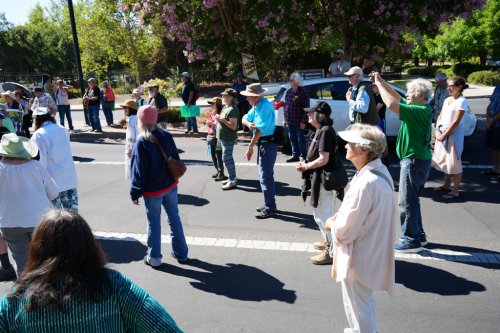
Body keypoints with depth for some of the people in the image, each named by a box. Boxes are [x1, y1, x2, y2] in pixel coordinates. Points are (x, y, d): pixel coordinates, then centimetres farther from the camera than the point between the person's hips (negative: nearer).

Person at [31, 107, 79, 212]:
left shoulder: (39, 135, -9)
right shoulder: (63, 129, 7)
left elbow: (41, 160, -9)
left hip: (53, 180, -5)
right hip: (70, 179, 5)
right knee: (72, 211, 9)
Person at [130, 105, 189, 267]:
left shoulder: (142, 142, -16)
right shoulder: (166, 135, -2)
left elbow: (138, 170, -15)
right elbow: (176, 158, 6)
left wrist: (135, 193, -7)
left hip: (152, 190, -4)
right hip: (170, 185, 5)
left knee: (154, 223, 9)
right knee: (174, 218, 15)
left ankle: (154, 258, 22)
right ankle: (181, 253, 26)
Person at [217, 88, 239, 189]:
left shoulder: (232, 109, -18)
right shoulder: (225, 107, 13)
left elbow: (233, 126, -24)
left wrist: (222, 119, -24)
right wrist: (218, 119, 5)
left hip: (228, 138, -10)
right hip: (224, 137, 10)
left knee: (227, 158, -8)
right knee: (228, 158, 15)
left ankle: (232, 181, -2)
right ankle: (232, 178, 25)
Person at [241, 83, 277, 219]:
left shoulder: (265, 106, -20)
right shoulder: (256, 106, 10)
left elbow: (259, 129, -22)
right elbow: (245, 118, 9)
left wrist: (250, 147, -16)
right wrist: (248, 123, -16)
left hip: (267, 145, -10)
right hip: (262, 144, 10)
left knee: (265, 177, -5)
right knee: (266, 175, 17)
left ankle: (270, 209, 6)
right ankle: (269, 204, 30)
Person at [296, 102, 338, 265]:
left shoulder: (325, 131, -20)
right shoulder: (322, 130, 11)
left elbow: (323, 159, -26)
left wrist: (305, 167, -13)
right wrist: (306, 164, 3)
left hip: (323, 180, -11)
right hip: (320, 178, 11)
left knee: (322, 215, -1)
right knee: (325, 213, 23)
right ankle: (328, 242, 40)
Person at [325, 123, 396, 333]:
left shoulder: (366, 183, -32)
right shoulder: (379, 171, -2)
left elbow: (346, 231, -26)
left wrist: (331, 223, -7)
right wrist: (339, 216, 2)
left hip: (358, 259, -10)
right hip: (370, 252, 10)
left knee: (358, 307, 12)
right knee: (364, 302, 30)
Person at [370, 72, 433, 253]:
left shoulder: (420, 111, -20)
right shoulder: (422, 109, 8)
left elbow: (392, 104, -30)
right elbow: (397, 97, 17)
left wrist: (379, 84, -17)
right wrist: (381, 81, 10)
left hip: (414, 161, -10)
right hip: (420, 160, 10)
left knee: (407, 202, 0)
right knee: (412, 200, 19)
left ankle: (412, 241, 10)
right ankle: (419, 235, 31)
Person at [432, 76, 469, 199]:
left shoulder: (462, 101, -12)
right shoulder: (447, 100, 11)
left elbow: (456, 121, -17)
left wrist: (444, 135, -15)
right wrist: (437, 132, -1)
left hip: (453, 134, -8)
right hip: (442, 133, 8)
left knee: (454, 162, -3)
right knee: (445, 160, 15)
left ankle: (455, 191, 3)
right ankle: (446, 185, 29)